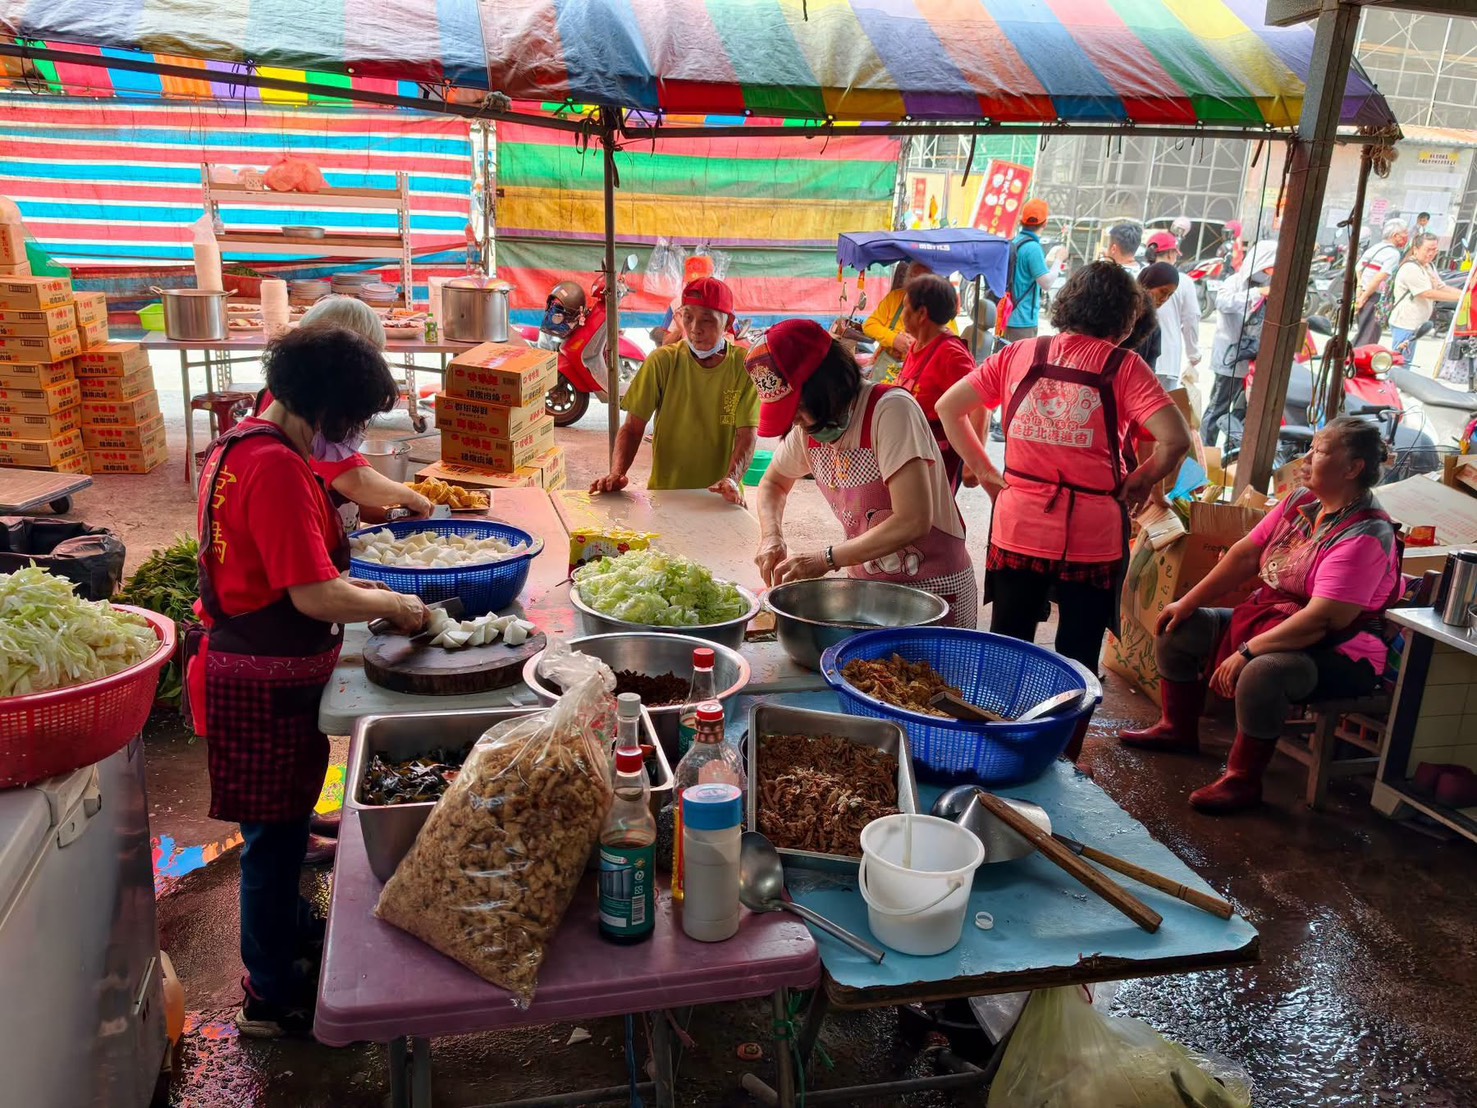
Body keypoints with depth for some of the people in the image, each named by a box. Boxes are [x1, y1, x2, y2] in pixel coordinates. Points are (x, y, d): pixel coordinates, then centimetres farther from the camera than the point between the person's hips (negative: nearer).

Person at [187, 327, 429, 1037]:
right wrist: (392, 605, -12)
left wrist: (356, 589, 10)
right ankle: (271, 998, 23)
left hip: (246, 670, 10)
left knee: (283, 825, 26)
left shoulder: (240, 445, 8)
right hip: (266, 685, -10)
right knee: (274, 833, 6)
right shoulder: (277, 467, -25)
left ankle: (293, 930, 47)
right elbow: (316, 595, -28)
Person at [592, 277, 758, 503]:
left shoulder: (745, 366, -2)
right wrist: (617, 473, -20)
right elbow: (633, 428, -2)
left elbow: (746, 435, -7)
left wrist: (732, 480, -26)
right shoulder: (662, 361, -2)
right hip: (664, 493, 0)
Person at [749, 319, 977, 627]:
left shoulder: (890, 410, -23)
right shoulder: (811, 423, -1)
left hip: (933, 589, -6)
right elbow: (773, 482, 17)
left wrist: (827, 559, -23)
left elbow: (913, 522, -29)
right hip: (864, 584, 6)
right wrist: (771, 538, -4)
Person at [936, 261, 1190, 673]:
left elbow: (948, 406, 4)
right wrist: (1141, 481, 1)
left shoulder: (1018, 354, 2)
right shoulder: (1123, 367, -6)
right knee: (1077, 660, 11)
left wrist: (984, 471, 8)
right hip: (1092, 535, -2)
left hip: (1017, 527, 3)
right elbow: (1175, 439, -16)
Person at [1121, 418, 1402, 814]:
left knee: (1261, 674, -38)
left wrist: (1247, 652, -29)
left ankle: (1243, 780, -18)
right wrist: (1187, 603, 2)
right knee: (1177, 629, 7)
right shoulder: (1301, 502, 1)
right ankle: (1178, 728, 22)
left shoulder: (1364, 536, -24)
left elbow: (1321, 621, -30)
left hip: (1337, 652, -9)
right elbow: (1245, 555, 4)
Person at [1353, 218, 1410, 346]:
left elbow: (1357, 271, 12)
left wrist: (1360, 295, 6)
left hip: (1362, 295, 8)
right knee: (1368, 340, -4)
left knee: (1361, 334, 20)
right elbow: (1380, 278, -19)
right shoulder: (1393, 254, -10)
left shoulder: (1372, 248, 14)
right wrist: (1363, 298, -14)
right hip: (1376, 298, -8)